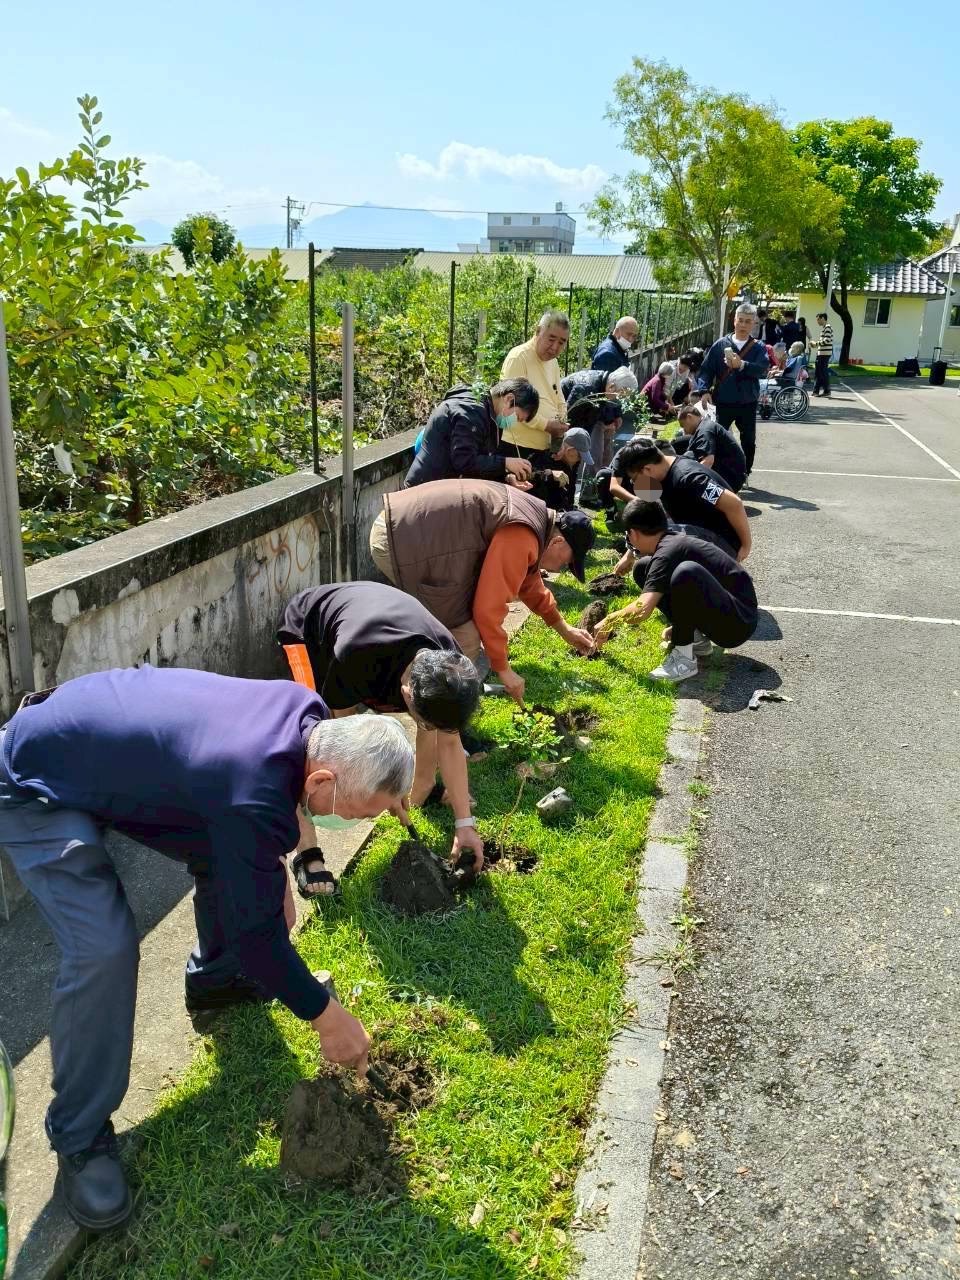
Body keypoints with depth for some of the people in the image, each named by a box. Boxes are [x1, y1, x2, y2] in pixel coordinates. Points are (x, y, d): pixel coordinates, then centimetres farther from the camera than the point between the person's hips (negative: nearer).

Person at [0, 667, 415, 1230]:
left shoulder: (309, 713, -12)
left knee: (230, 855, 10)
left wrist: (274, 874, 3)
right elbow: (257, 931, -25)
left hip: (99, 733, 9)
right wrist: (328, 1018, -13)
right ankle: (80, 1136, 2)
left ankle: (216, 978, 36)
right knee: (104, 947, -19)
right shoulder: (253, 797, -37)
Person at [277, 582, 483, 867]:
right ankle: (308, 855, -21)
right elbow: (346, 722, -25)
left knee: (436, 712, -3)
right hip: (305, 626, -5)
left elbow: (449, 742, -16)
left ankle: (423, 788, 24)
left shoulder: (449, 664, -29)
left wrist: (465, 824, -14)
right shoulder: (354, 658, -46)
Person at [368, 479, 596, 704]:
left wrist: (565, 630, 39)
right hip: (400, 541, -11)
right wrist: (503, 669, -6)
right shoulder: (521, 538, -17)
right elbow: (489, 608, -17)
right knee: (465, 638, -8)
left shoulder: (531, 519, 15)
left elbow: (530, 584, 32)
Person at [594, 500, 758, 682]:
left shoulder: (669, 551, -20)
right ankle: (694, 637, 8)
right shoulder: (674, 539, 6)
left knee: (686, 572, -37)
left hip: (738, 623, -9)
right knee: (643, 569, 6)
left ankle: (684, 657, -19)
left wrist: (609, 622, -10)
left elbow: (643, 610, -26)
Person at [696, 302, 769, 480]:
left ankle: (745, 474, 23)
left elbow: (763, 368, -16)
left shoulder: (758, 347, 1)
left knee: (748, 441, 9)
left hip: (748, 403, 1)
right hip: (724, 402, -1)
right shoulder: (721, 344, 1)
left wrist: (742, 365, -31)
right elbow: (706, 369, -2)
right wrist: (705, 390, -17)